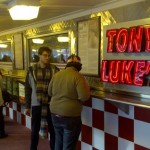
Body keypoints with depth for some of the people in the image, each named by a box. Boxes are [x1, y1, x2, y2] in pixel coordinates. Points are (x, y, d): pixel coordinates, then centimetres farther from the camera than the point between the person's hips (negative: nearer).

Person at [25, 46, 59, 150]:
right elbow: (28, 89, 4)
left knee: (53, 130, 7)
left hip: (51, 104, 0)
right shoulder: (32, 70, 1)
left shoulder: (55, 70, -1)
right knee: (35, 130, 11)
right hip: (36, 104, 0)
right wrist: (27, 106, 3)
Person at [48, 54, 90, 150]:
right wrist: (87, 88, 0)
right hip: (70, 115, -6)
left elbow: (50, 92, 14)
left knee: (58, 141, 22)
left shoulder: (57, 74, 4)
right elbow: (84, 97, -19)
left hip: (55, 113, 6)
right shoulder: (78, 76, -14)